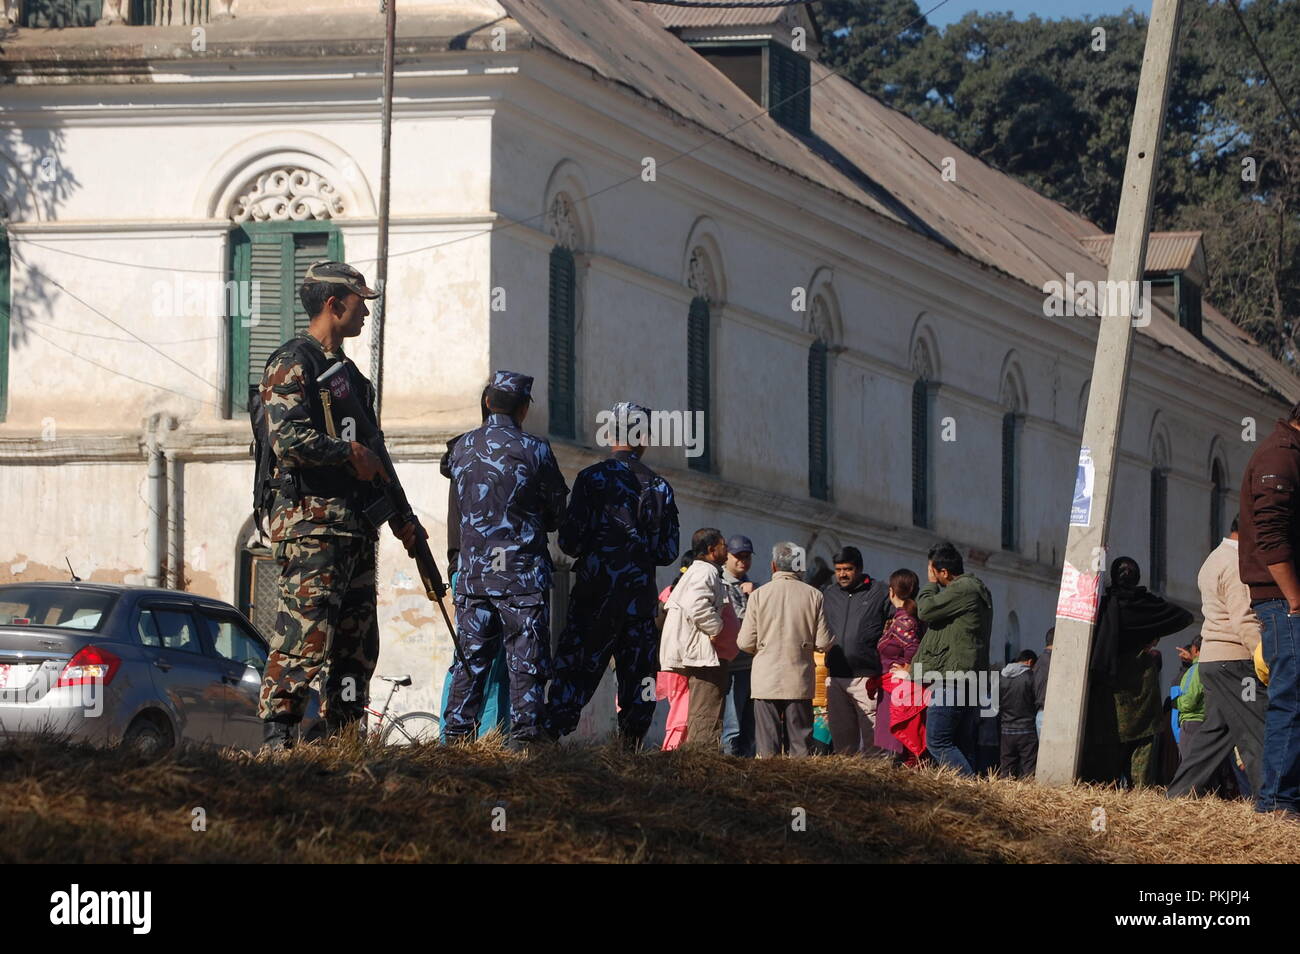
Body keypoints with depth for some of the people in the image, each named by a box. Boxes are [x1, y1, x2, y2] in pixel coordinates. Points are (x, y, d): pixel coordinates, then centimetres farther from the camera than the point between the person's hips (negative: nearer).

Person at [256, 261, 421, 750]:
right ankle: (276, 741, -13)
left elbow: (372, 464, 26)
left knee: (357, 645, 9)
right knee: (305, 636, -14)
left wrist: (400, 518, 21)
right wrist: (351, 453, -10)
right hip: (311, 525, -9)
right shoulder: (292, 362, -6)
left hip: (355, 529, 9)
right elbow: (288, 437, -20)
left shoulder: (348, 370, 22)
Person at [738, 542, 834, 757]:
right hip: (800, 681, 1)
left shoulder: (759, 595, -4)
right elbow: (823, 643, -1)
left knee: (767, 748, 2)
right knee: (800, 747, 4)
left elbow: (746, 643, -3)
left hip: (766, 680, -1)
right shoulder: (814, 595, -1)